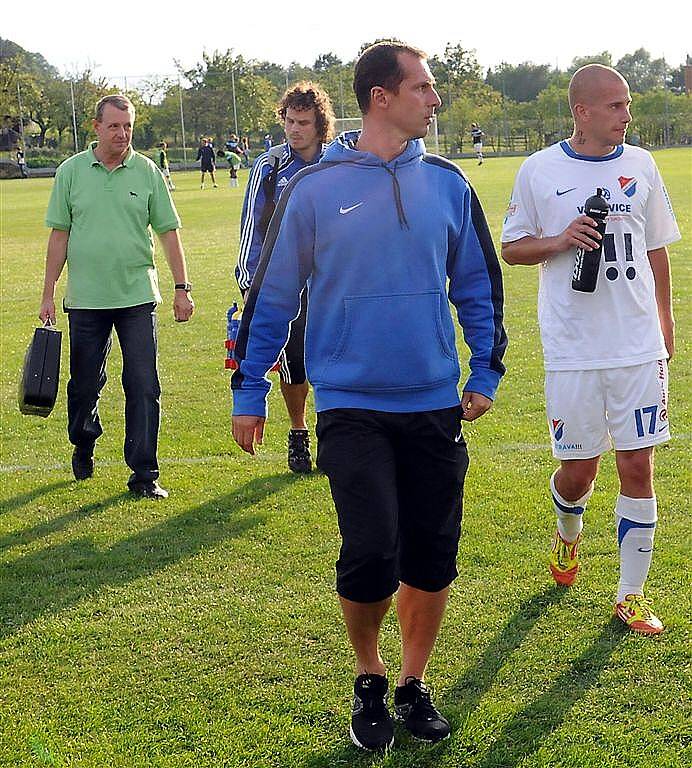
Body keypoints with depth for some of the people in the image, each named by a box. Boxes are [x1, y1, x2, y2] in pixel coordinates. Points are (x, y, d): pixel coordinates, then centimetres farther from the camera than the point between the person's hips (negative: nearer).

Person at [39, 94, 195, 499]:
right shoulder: (71, 172, 2)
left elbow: (168, 233, 5)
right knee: (84, 384, 11)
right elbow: (59, 235, 6)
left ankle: (144, 473, 5)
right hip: (85, 298, 1)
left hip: (138, 297, -1)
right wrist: (49, 294, 4)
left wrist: (182, 288, 0)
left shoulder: (147, 171, 2)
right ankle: (83, 447, 38)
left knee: (143, 386, -3)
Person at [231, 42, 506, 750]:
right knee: (371, 556, -12)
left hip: (436, 407, 4)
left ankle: (413, 685, 28)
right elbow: (271, 294, 2)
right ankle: (368, 680, 15)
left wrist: (485, 372, 10)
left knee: (432, 561, 7)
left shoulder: (447, 185, 5)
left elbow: (478, 286, 15)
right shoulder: (314, 188, -4)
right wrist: (248, 393, 4)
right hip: (351, 407, -3)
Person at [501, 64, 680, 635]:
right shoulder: (540, 171, -1)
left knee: (638, 466, 1)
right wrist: (559, 241, -13)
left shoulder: (639, 165, 6)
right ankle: (568, 535, 41)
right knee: (579, 470, 6)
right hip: (572, 348, -2)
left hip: (640, 345, 2)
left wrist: (664, 319, 15)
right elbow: (512, 248, 5)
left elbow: (657, 248, 15)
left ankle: (632, 594, 12)